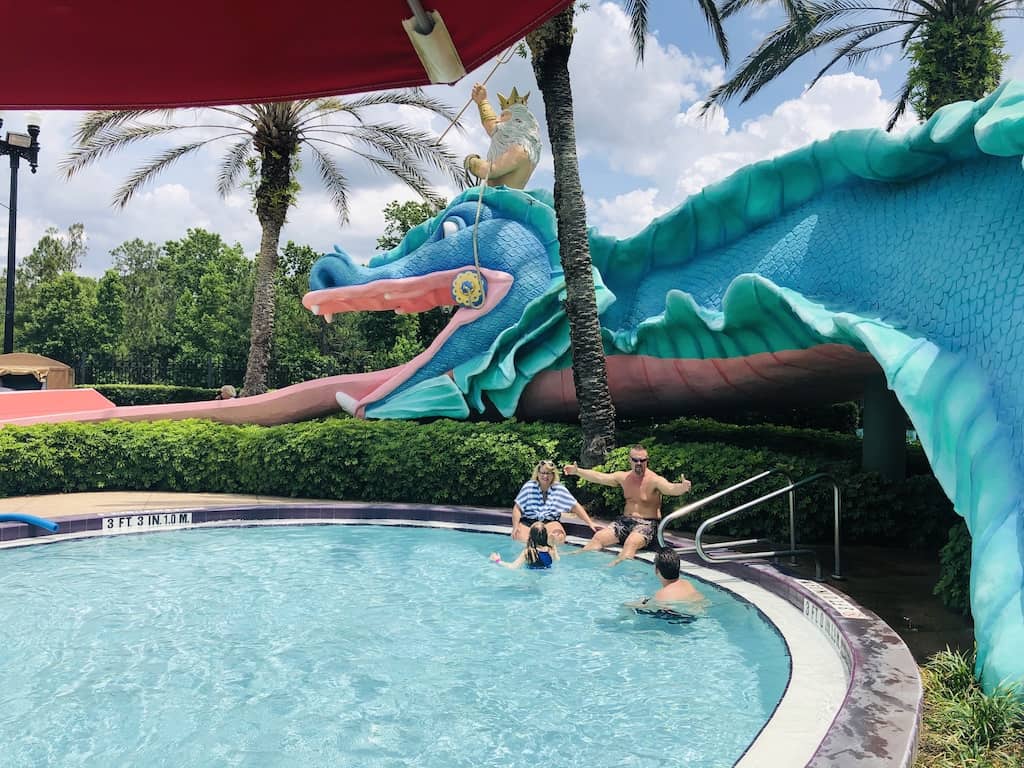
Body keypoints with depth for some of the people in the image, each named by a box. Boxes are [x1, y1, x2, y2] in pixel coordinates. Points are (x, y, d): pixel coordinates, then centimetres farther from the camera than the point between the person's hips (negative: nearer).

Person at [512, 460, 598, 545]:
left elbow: (575, 506, 0)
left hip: (550, 522, 0)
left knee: (558, 539, -31)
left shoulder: (559, 489, -1)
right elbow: (517, 508, -3)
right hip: (527, 522, 0)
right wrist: (515, 527, -15)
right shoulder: (529, 486, -3)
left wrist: (590, 523, -6)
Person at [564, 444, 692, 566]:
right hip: (625, 520, 6)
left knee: (631, 542, -35)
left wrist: (682, 487, -54)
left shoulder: (655, 480, -12)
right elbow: (598, 477, 7)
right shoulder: (624, 477, 6)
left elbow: (671, 488, -31)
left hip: (647, 523, -6)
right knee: (599, 536, -13)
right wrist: (577, 471, -2)